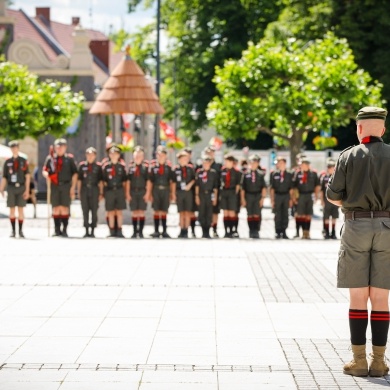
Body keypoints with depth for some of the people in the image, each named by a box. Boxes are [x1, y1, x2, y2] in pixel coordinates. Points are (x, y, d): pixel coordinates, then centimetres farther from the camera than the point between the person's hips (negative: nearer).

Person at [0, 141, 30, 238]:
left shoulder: (24, 161, 1)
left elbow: (27, 176, -1)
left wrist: (27, 190, -7)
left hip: (21, 187, -1)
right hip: (11, 188, 1)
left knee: (20, 209, 0)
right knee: (12, 209, 1)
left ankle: (20, 231, 6)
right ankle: (13, 231, 7)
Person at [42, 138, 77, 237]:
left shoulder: (69, 158, 4)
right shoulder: (50, 158, 9)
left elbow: (74, 174, 4)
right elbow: (44, 170, 9)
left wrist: (73, 187, -3)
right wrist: (46, 175, -15)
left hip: (66, 186, -2)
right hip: (54, 186, 2)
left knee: (64, 208, -2)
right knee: (56, 208, 3)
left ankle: (64, 230, 3)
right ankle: (57, 230, 9)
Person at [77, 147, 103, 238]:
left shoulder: (98, 166, 2)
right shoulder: (82, 165, 6)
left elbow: (101, 181, 3)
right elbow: (79, 179, 9)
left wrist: (101, 193, -1)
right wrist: (79, 191, 5)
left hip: (94, 190, -1)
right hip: (84, 190, 1)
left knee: (94, 211, 1)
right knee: (85, 211, 3)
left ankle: (92, 231, 7)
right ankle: (86, 231, 8)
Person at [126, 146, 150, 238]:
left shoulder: (146, 166, -1)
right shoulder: (131, 167, 5)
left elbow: (148, 180, -3)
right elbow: (128, 181, 6)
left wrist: (147, 193, -8)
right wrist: (128, 193, 1)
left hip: (142, 192, -2)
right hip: (133, 192, 2)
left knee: (141, 212, 0)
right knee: (134, 212, 5)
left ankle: (141, 231, 5)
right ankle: (135, 231, 10)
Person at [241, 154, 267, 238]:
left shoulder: (260, 174, 2)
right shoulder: (246, 174, 3)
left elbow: (264, 187, 1)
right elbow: (242, 188, 4)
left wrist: (262, 198, -6)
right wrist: (243, 199, -1)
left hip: (258, 196, -1)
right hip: (249, 196, 1)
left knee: (257, 215, -5)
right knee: (250, 215, 4)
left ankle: (256, 231, -2)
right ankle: (251, 232, 10)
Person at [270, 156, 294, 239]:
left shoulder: (289, 175, 4)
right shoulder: (274, 175, 1)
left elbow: (291, 189, 8)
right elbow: (272, 188, 3)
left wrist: (291, 199, 4)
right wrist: (272, 200, -1)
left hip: (286, 196, 1)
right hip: (277, 196, -1)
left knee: (285, 215, 3)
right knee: (278, 215, 0)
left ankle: (283, 232, 11)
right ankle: (278, 232, 7)